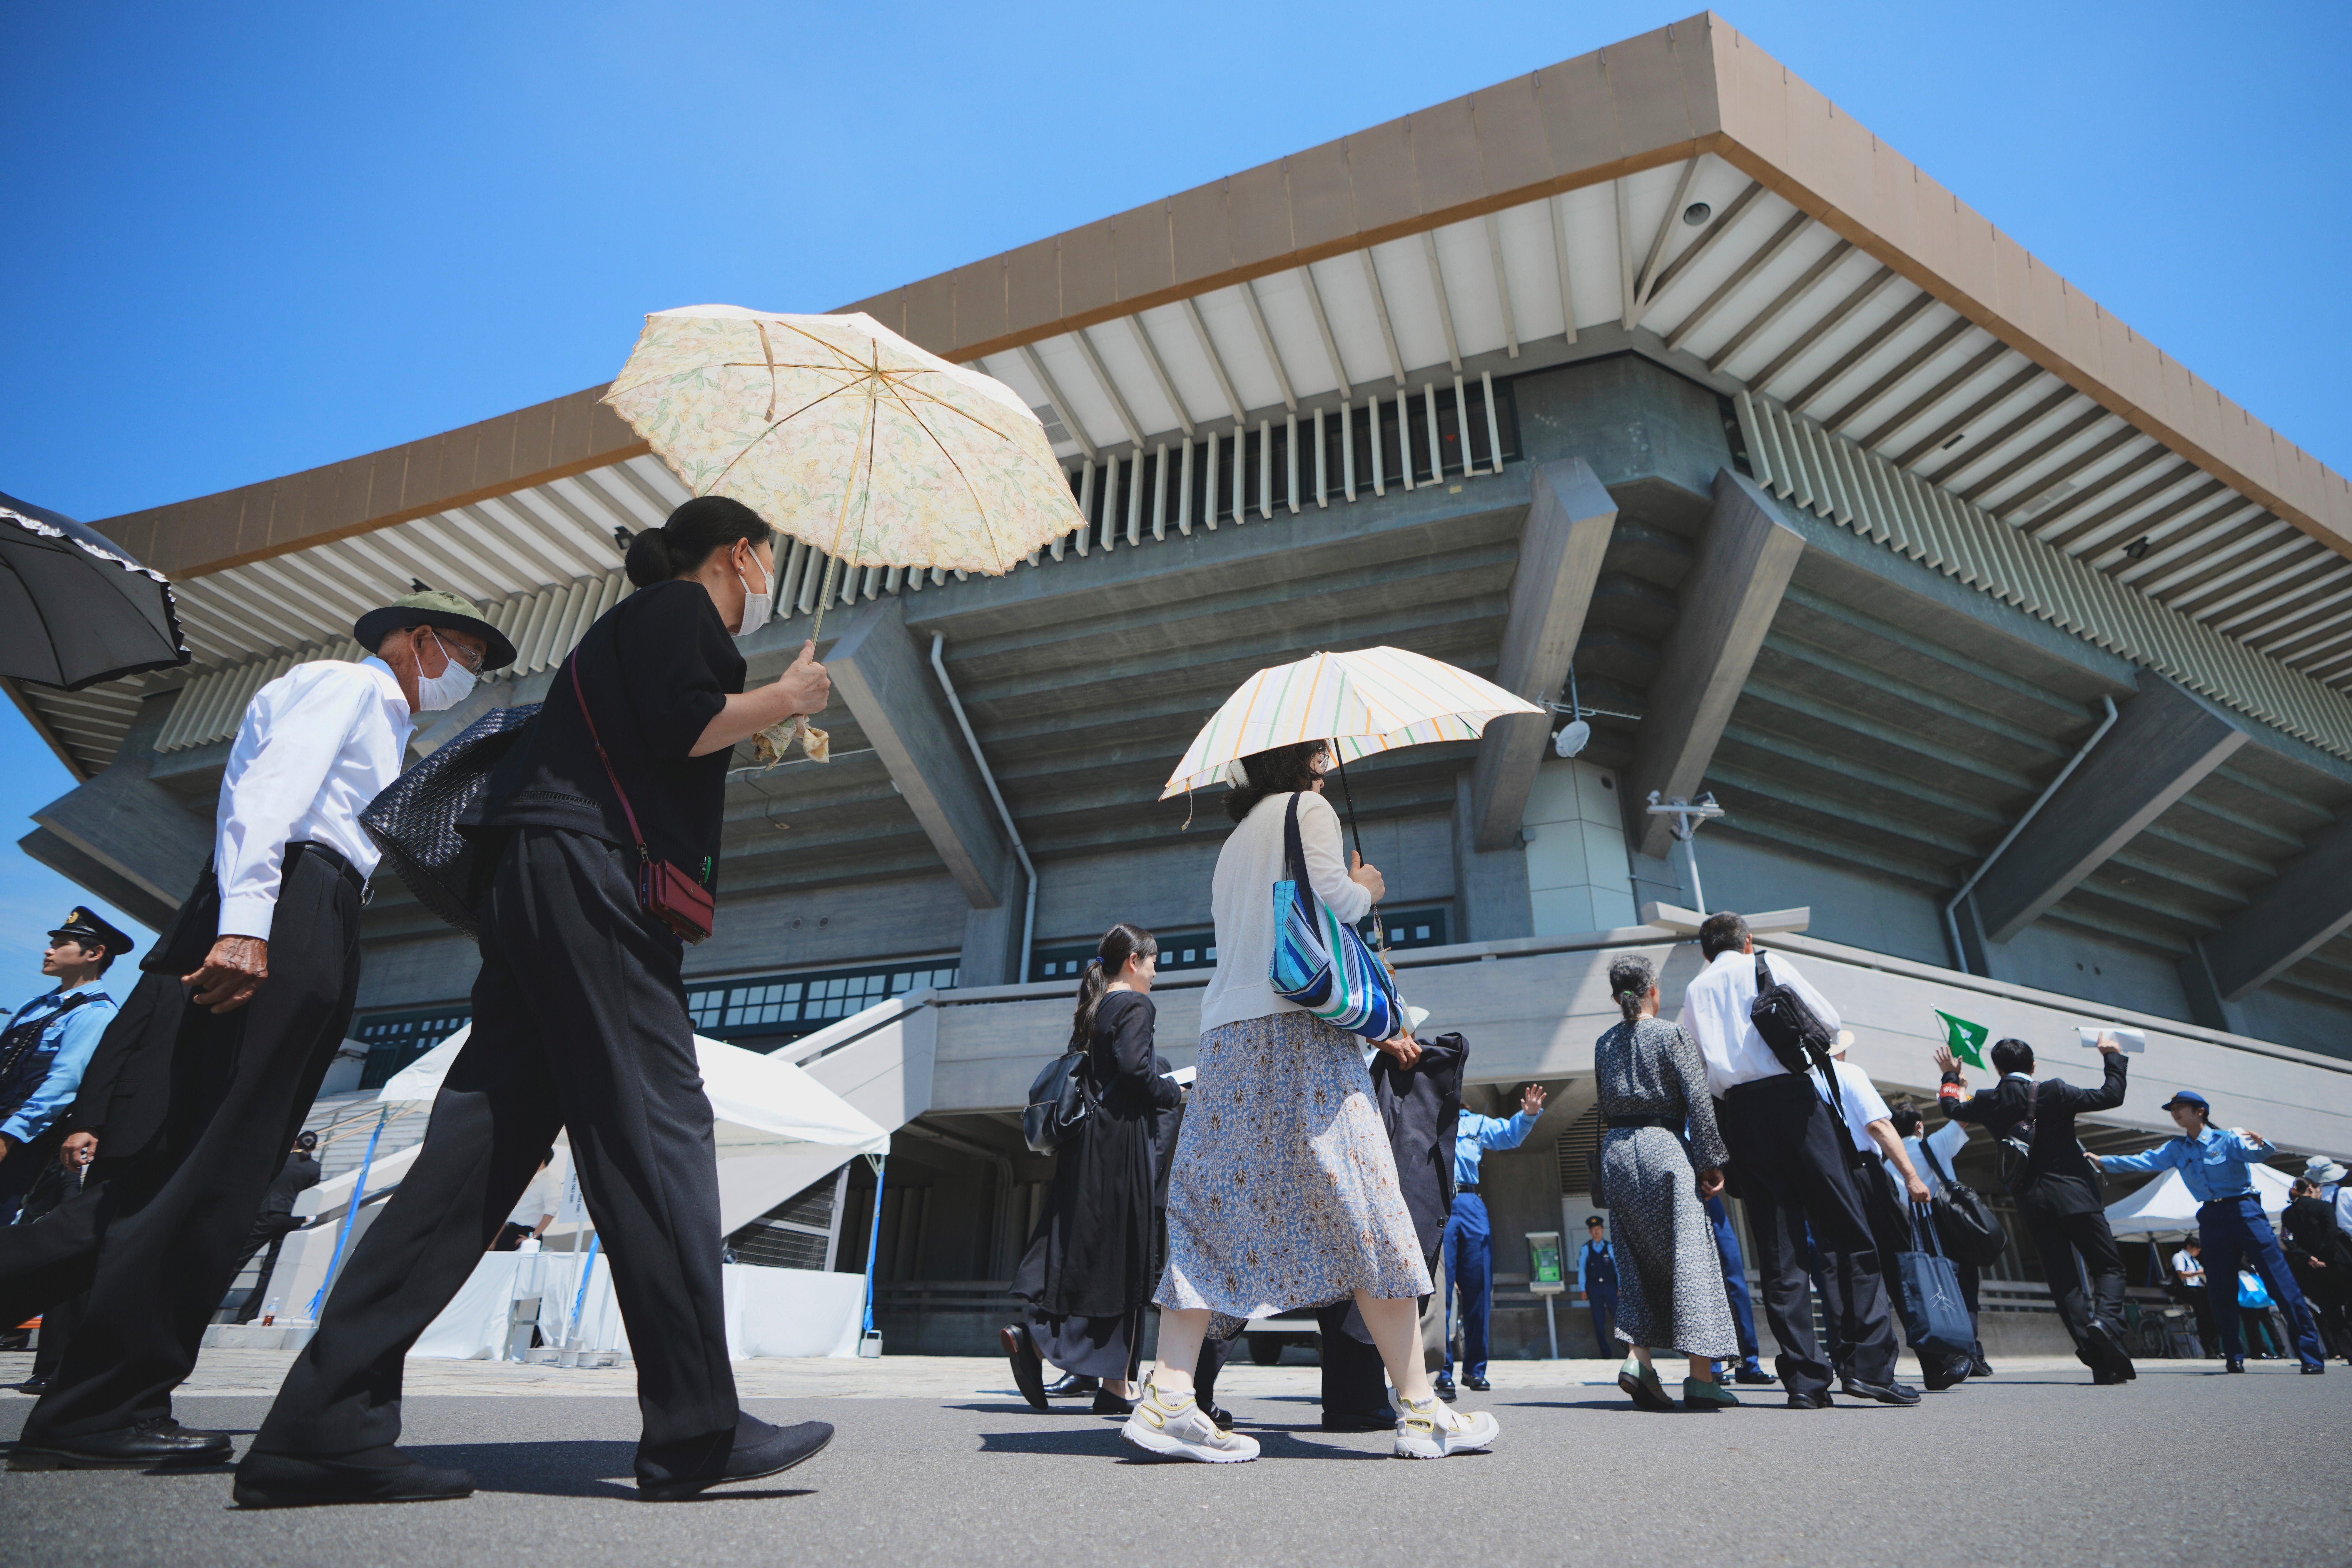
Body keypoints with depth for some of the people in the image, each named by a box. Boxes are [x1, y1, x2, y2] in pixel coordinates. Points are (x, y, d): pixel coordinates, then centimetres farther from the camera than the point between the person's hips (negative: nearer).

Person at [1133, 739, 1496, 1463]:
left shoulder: (1235, 841, 29)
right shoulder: (1308, 808, 5)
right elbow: (1329, 897, -12)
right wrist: (1367, 891, 13)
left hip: (1226, 1030, 8)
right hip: (1299, 1025, -8)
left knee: (1216, 1210, 1)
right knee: (1362, 1208, -5)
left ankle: (1169, 1396, -7)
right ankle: (1420, 1409, 0)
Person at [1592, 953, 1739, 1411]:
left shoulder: (1604, 1044, 11)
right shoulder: (1672, 1035, -4)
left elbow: (1605, 1105, 13)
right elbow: (1698, 1102, -9)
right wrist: (1711, 1161, -6)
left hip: (1615, 1151, 5)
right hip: (1663, 1149, -5)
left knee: (1641, 1256, 13)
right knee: (1690, 1252, -1)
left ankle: (1638, 1357, 2)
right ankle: (1702, 1378, -1)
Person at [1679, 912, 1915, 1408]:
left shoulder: (1695, 991, 17)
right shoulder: (1770, 966, 9)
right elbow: (1830, 1021, 13)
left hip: (1739, 1111, 3)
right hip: (1792, 1095, -3)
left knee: (1779, 1247, 3)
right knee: (1846, 1233, 0)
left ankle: (1804, 1377, 1)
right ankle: (1870, 1364, -7)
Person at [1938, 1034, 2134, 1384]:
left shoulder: (1989, 1102, 3)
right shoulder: (2054, 1092, -8)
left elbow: (1953, 1109, 22)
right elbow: (2111, 1096, -2)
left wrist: (1951, 1076, 40)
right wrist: (2112, 1056, 13)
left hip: (2031, 1201, 3)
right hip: (2073, 1195, -3)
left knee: (2061, 1277, 4)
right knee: (2109, 1266, 7)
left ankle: (2099, 1361, -2)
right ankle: (2105, 1320, -21)